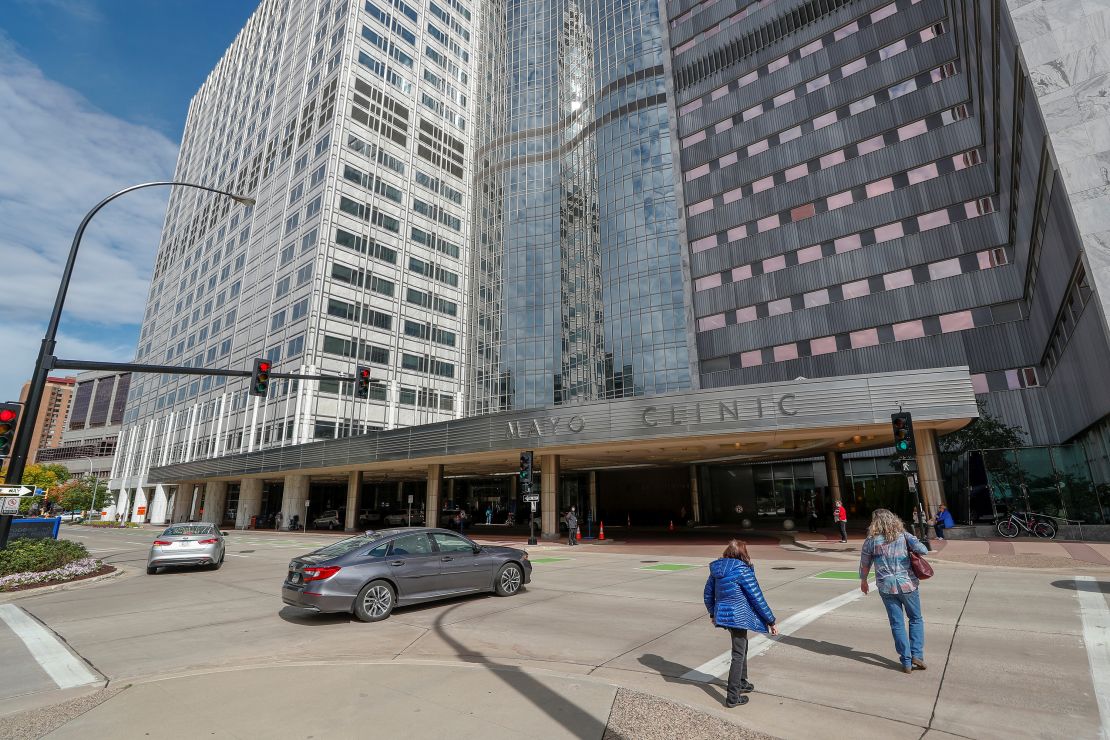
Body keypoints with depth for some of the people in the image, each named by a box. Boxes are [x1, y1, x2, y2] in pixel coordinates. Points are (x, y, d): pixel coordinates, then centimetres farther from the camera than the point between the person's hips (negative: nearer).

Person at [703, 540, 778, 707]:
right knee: (738, 655, 5)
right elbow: (757, 597, -13)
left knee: (742, 647, 26)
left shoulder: (716, 569, 3)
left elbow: (708, 593, 11)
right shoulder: (742, 570, -17)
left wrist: (713, 613, 25)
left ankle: (741, 683, 42)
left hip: (722, 615, 7)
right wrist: (771, 621, -2)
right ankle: (732, 697, 10)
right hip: (738, 616, -7)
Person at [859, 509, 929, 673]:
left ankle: (906, 662, 12)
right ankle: (917, 654, 11)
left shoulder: (871, 540, -3)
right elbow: (922, 550, -18)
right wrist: (913, 552, 6)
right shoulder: (904, 535, -4)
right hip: (907, 584, 0)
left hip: (886, 587, 0)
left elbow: (864, 564, 6)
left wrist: (863, 581, 21)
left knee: (897, 624, 10)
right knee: (916, 619, 20)